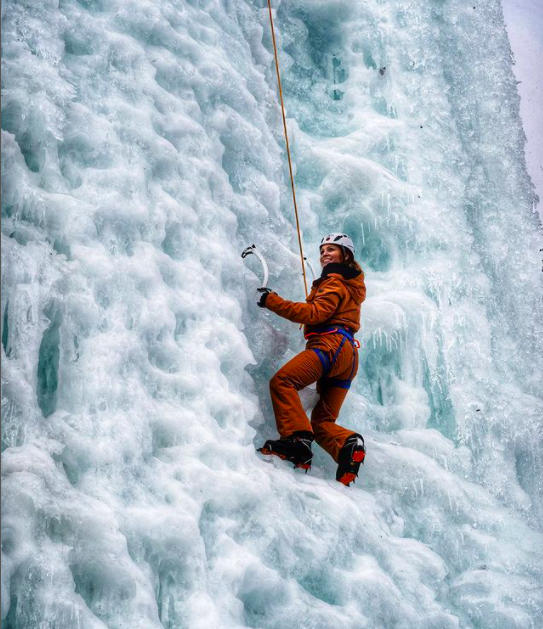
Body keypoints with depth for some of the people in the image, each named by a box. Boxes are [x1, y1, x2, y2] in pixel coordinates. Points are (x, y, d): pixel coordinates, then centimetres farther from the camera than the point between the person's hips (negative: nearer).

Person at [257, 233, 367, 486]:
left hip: (331, 344, -10)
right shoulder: (350, 285, 35)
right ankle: (348, 443, -22)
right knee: (322, 422, 6)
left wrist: (273, 301, -11)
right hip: (348, 355, 10)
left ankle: (297, 438, -44)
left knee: (282, 381, -27)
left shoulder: (335, 282, 5)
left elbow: (315, 313, -11)